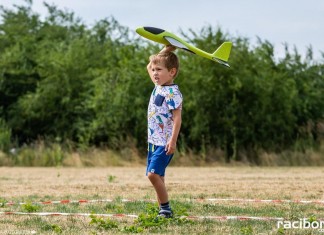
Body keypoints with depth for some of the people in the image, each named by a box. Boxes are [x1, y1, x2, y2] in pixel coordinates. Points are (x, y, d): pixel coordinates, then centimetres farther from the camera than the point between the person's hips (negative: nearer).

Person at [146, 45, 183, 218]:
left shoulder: (172, 92, -15)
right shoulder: (158, 86, 10)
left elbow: (177, 117, -20)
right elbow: (150, 65, 25)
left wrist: (173, 141, -26)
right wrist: (167, 50, 18)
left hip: (165, 142, -9)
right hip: (153, 140, 9)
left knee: (153, 174, -19)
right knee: (156, 176, 7)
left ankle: (166, 209, -13)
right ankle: (162, 210, 11)